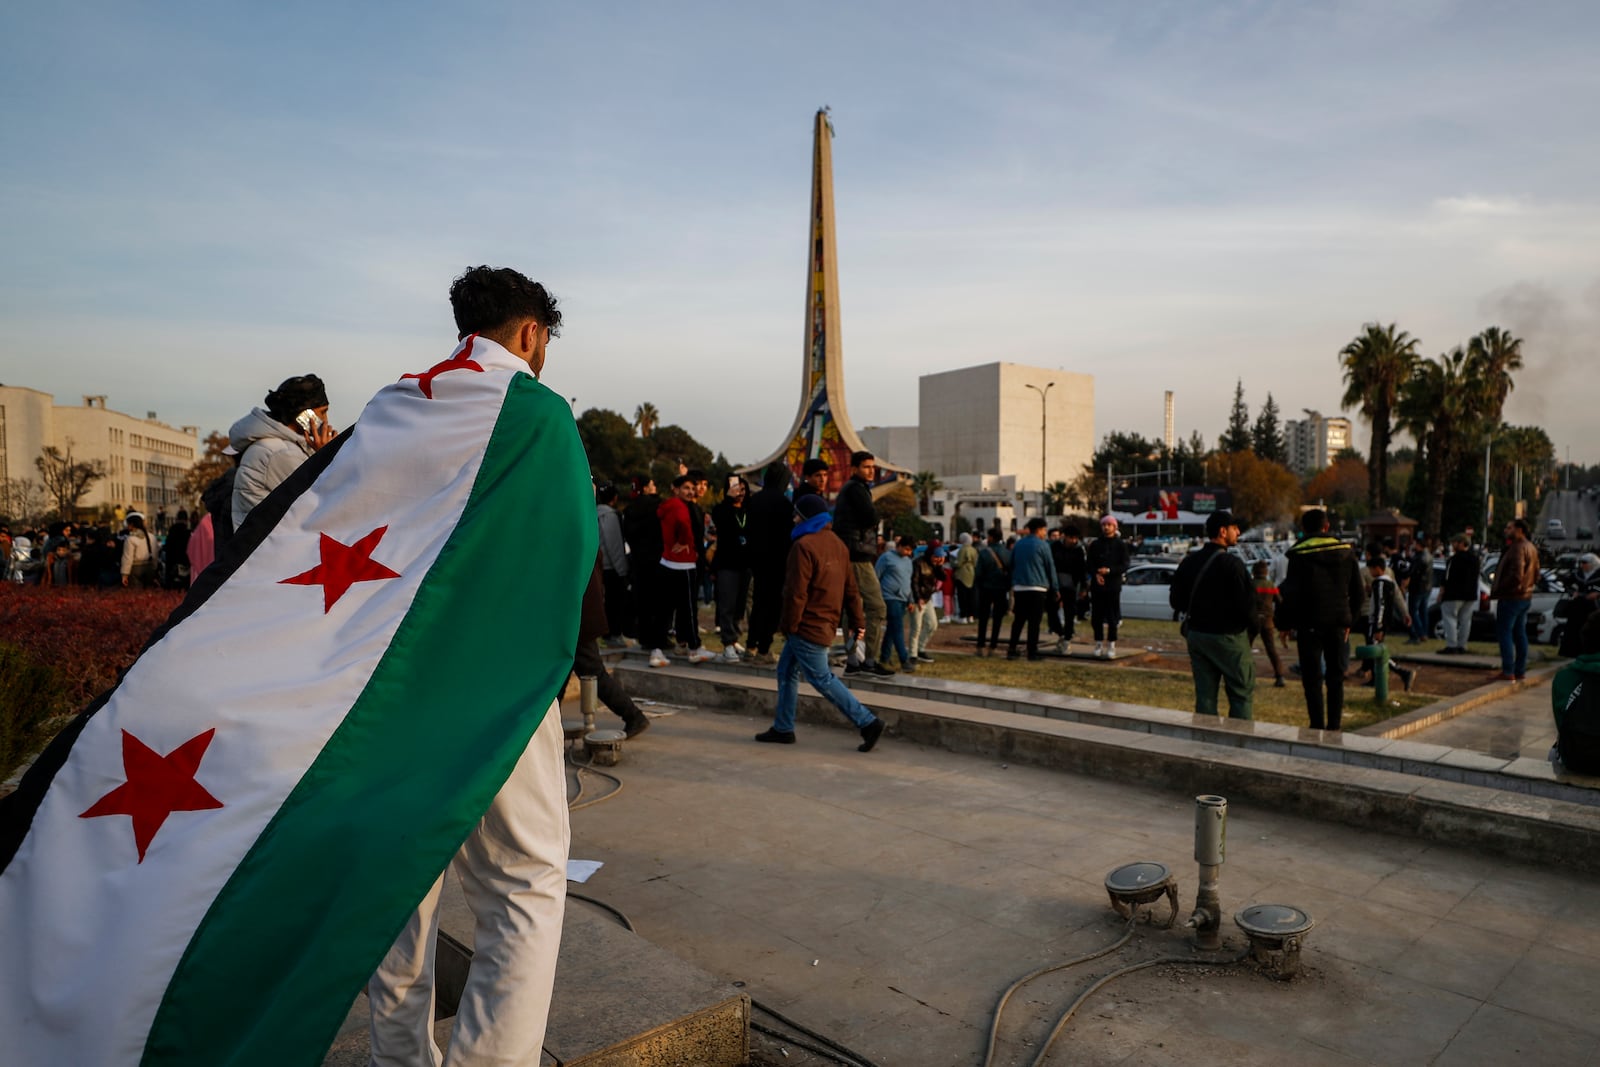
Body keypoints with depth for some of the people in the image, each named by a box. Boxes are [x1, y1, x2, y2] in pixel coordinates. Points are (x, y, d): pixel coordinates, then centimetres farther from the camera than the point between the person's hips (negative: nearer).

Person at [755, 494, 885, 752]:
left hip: (808, 626, -10)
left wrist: (790, 625, -11)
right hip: (826, 622, 10)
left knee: (821, 678, -3)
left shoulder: (804, 546, -17)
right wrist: (856, 621, 17)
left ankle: (867, 722, -3)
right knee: (787, 671, 17)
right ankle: (783, 728, 22)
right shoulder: (838, 545, 11)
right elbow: (850, 587, 13)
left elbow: (796, 592, -20)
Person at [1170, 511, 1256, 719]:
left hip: (1196, 634, 6)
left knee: (1204, 695, 10)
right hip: (1228, 637, -6)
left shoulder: (1189, 561, 5)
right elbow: (1247, 605, -18)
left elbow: (1176, 601, 10)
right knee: (1242, 694, 5)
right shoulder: (1231, 563, -16)